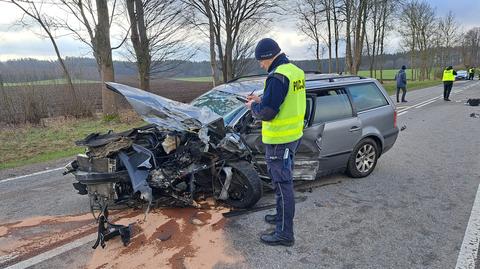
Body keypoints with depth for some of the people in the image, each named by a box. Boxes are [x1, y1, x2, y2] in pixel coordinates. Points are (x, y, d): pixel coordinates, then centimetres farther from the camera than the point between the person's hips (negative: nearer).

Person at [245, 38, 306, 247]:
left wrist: (253, 107, -4)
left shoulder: (277, 76, -22)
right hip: (293, 136, 10)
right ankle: (282, 216, 39)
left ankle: (284, 233, 11)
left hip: (279, 141, -10)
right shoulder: (296, 71, 9)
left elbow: (267, 112, -24)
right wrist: (261, 100, 11)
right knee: (284, 181, 22)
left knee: (282, 184, -1)